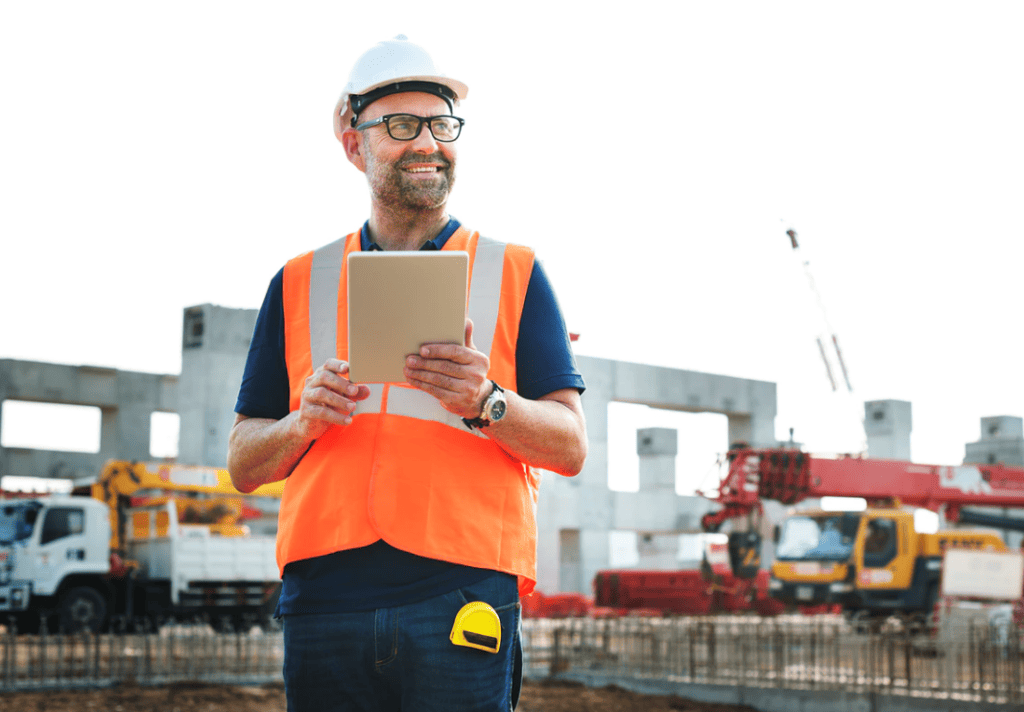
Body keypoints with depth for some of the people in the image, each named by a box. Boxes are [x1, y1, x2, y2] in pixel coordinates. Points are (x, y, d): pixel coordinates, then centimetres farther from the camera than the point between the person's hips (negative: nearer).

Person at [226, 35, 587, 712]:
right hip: (325, 597, 2)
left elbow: (570, 446, 5)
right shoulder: (300, 284, 17)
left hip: (462, 596, -1)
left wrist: (486, 403, -15)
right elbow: (244, 466, 15)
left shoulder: (514, 274, 12)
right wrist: (304, 423, -6)